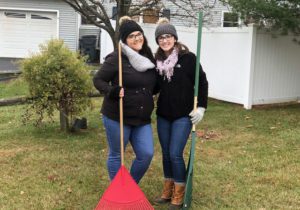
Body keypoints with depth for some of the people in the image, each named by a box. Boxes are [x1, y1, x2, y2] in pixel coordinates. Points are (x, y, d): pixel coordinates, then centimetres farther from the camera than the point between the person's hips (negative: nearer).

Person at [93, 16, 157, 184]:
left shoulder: (148, 58, 9)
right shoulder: (116, 58, -12)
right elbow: (98, 80, -9)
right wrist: (112, 91, -24)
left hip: (142, 118, 6)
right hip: (117, 117, -6)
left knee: (146, 154, 3)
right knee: (116, 155, 8)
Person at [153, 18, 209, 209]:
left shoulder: (188, 58, -10)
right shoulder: (158, 60, 4)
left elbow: (202, 83, -6)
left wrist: (201, 107, -9)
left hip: (183, 115, -5)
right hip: (163, 115, 5)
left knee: (175, 154, -7)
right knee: (166, 154, 12)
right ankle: (167, 191, 27)